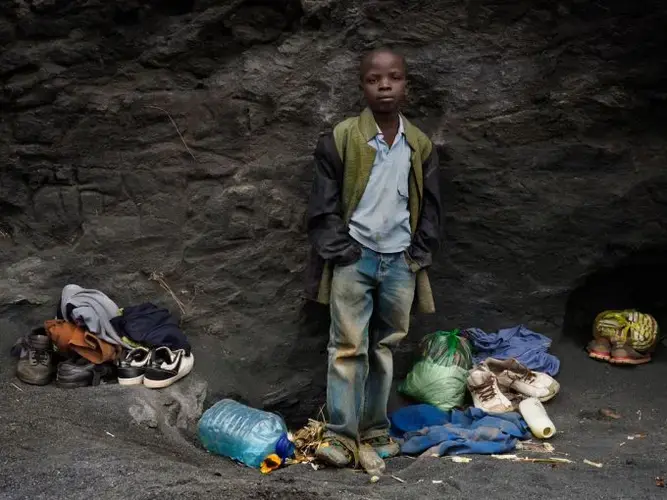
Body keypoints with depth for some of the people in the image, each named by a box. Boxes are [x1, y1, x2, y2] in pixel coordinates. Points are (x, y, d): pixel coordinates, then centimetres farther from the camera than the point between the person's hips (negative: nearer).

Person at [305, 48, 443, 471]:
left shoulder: (420, 145, 7)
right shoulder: (341, 139, -4)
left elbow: (429, 206, 13)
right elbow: (323, 205, -3)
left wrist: (421, 253, 5)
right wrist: (339, 250, -9)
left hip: (400, 261, 4)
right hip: (354, 258, -3)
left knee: (384, 347, 10)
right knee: (349, 347, -6)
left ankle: (375, 431, 18)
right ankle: (341, 435, -2)